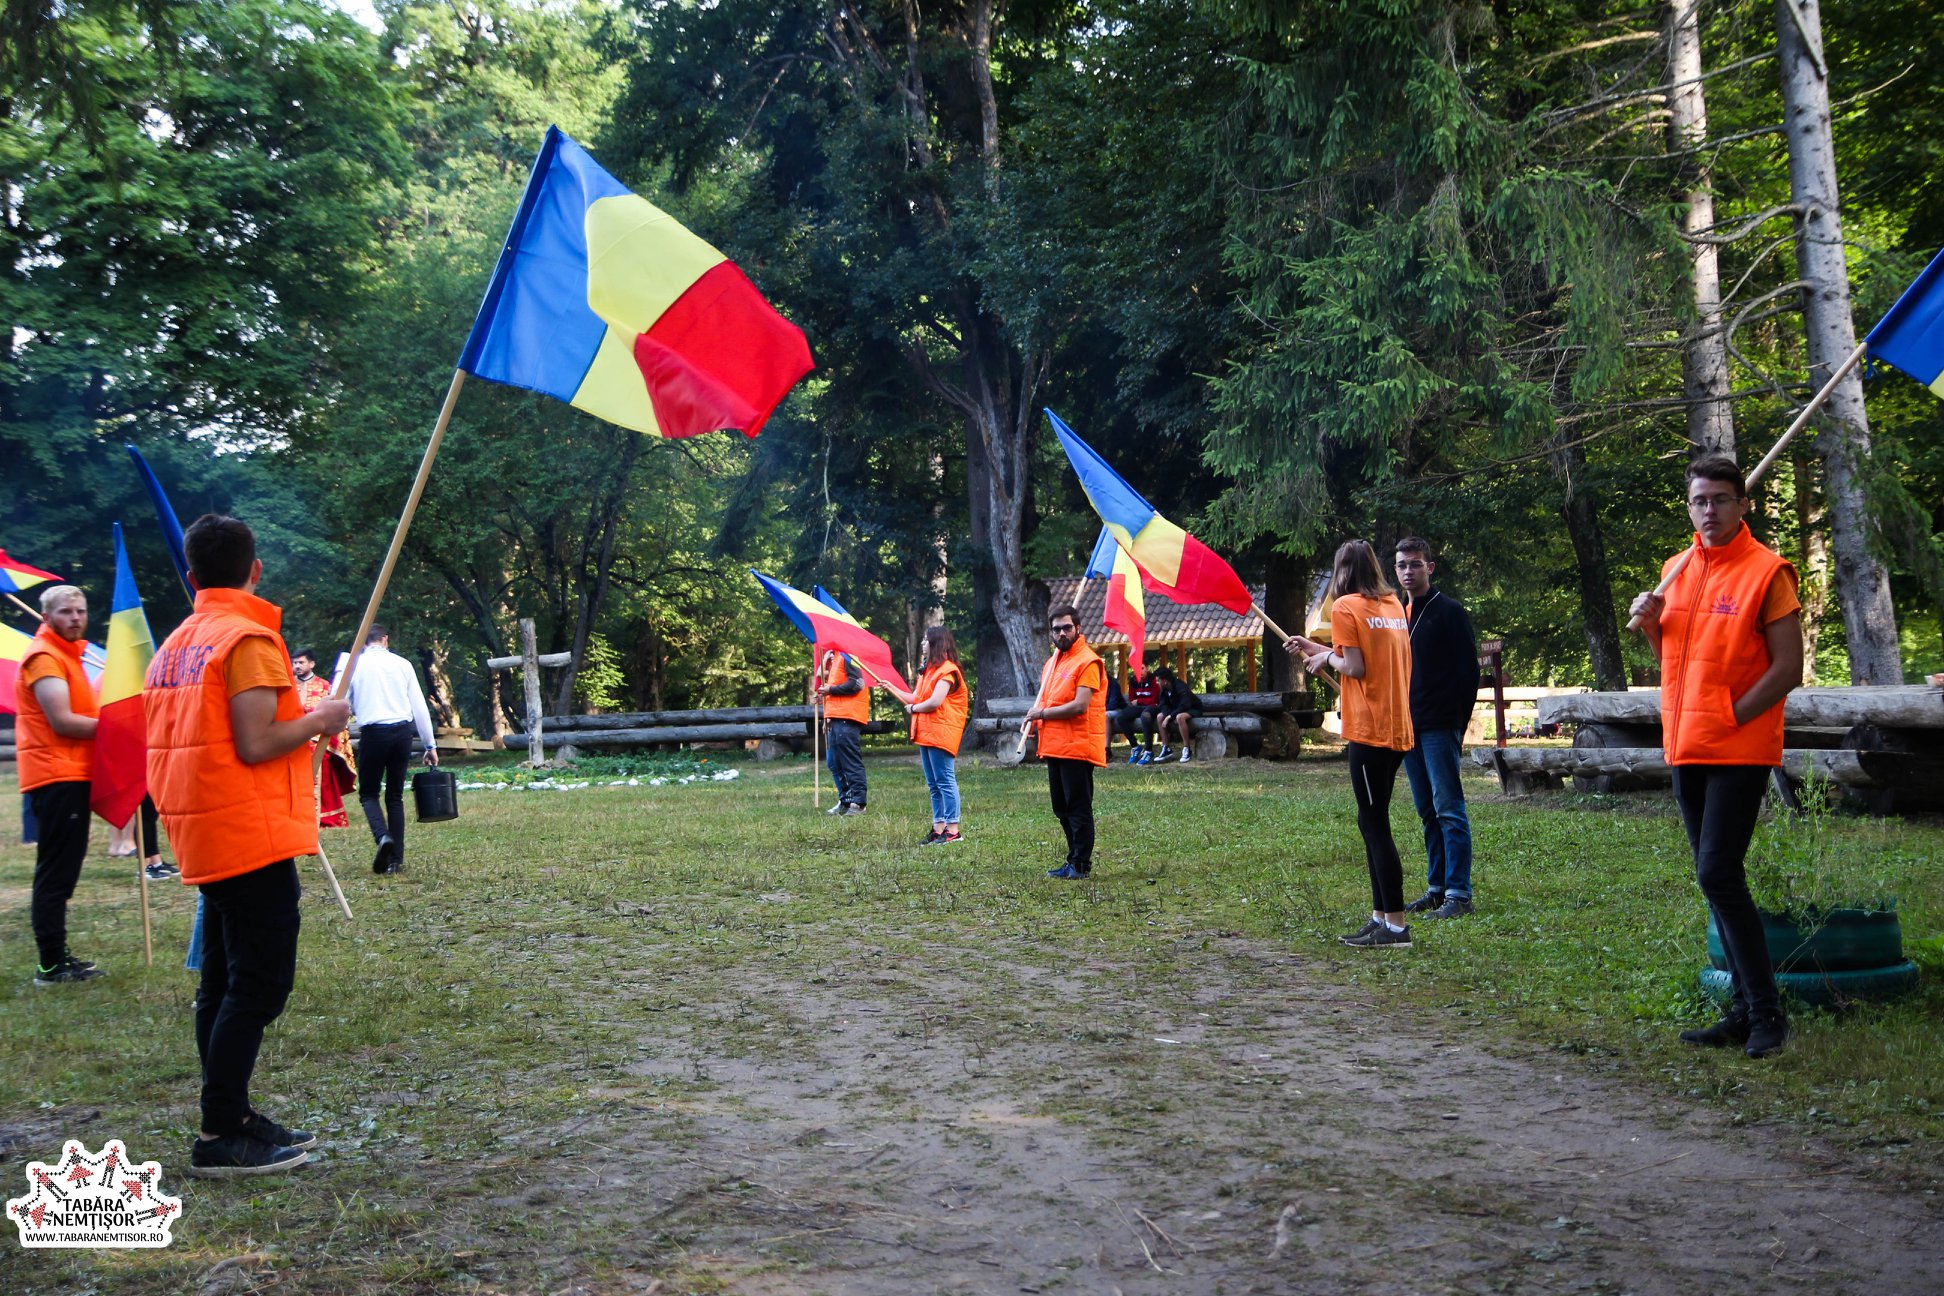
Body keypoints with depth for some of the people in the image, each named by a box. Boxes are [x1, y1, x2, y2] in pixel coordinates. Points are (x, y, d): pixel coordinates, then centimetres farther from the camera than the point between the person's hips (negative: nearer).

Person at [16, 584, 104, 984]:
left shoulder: (68, 654, 20)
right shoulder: (44, 656, -12)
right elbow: (63, 722, -19)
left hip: (71, 774, 11)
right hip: (57, 775, -11)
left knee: (61, 872, 14)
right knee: (56, 872, -9)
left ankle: (57, 956, 21)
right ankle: (51, 965, -6)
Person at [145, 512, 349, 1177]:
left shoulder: (175, 645, 13)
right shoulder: (249, 638, -13)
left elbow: (165, 743, 16)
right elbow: (255, 744, -21)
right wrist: (318, 719, -6)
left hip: (206, 839, 9)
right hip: (251, 835, -9)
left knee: (225, 982, 14)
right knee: (261, 982, -6)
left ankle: (231, 1117, 21)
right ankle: (220, 1136, -5)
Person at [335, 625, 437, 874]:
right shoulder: (402, 664, 8)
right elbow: (419, 706, 10)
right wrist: (430, 745, 15)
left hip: (373, 734, -2)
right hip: (403, 732, 2)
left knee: (369, 793, 12)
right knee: (395, 796, 12)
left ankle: (383, 836, -17)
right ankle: (396, 860, 8)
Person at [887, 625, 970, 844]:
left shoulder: (947, 670, -11)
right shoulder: (930, 670, 20)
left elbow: (935, 702, -20)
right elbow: (915, 699, 19)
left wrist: (913, 709, -5)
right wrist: (891, 688, 17)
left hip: (940, 734, -10)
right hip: (926, 735, 10)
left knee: (946, 782, -9)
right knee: (933, 785, 10)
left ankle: (953, 830, -9)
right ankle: (938, 828, 13)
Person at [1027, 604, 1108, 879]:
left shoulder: (1088, 662, -12)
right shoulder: (1053, 660, 16)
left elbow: (1079, 706, -21)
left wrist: (1041, 713, -11)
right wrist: (1037, 717, 5)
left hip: (1077, 748, -9)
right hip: (1054, 747, 9)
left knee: (1078, 808, -4)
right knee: (1062, 809, 14)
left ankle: (1081, 865, 1)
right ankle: (1073, 860, 23)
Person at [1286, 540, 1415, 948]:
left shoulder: (1345, 606, -7)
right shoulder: (1394, 604, 14)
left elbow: (1356, 667, -14)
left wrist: (1327, 657, 5)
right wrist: (1315, 648, 22)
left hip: (1369, 729, -8)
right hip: (1398, 727, 8)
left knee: (1374, 823, -4)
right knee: (1375, 822, 13)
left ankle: (1396, 926, -4)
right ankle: (1381, 917, 16)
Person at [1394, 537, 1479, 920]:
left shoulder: (1449, 611, -5)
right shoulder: (1398, 613, 16)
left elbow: (1469, 671, -8)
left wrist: (1458, 724, -12)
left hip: (1440, 729, -7)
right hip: (1409, 728, 7)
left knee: (1449, 809, -7)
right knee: (1427, 812, 10)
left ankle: (1458, 894, -7)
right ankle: (1437, 887, 16)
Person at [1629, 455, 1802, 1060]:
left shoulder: (1767, 571, -9)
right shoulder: (1676, 569, 12)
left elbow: (1788, 666, -12)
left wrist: (1729, 718, -15)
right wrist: (1650, 623, 1)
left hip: (1739, 749, -7)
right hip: (1686, 748, 7)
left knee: (1718, 874, -13)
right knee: (1717, 879, 10)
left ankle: (1765, 1012, -2)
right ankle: (1744, 1009, 19)